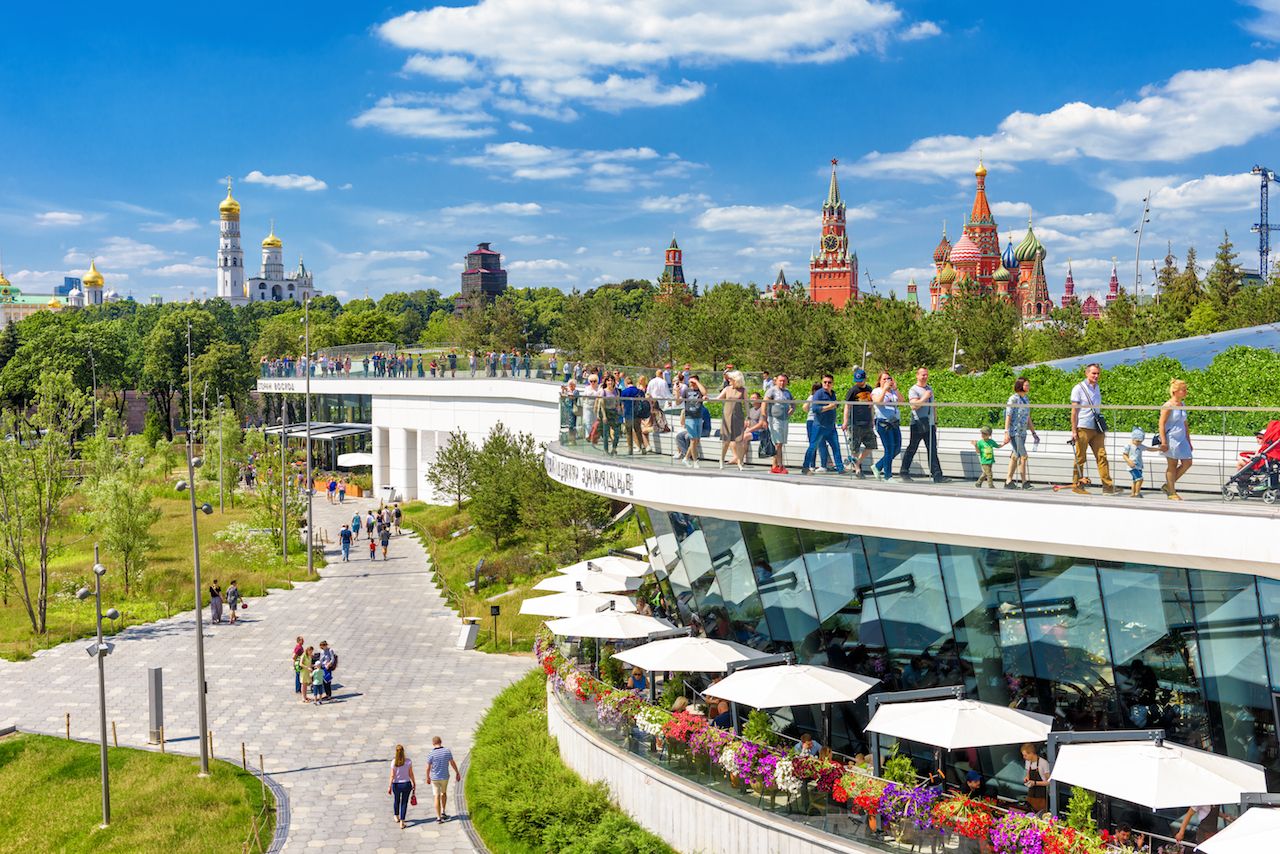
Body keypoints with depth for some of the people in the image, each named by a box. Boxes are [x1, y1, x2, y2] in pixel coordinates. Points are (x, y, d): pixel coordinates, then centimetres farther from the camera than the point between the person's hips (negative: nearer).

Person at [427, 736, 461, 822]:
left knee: (437, 797, 7)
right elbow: (453, 763, 0)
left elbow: (428, 768, -9)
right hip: (445, 777, 2)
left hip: (435, 778, -2)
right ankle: (443, 812, 23)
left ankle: (438, 817, 9)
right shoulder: (447, 751, -10)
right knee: (444, 793, 27)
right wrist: (457, 773, 13)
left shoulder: (431, 754, -16)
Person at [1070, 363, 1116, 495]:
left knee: (1102, 456, -1)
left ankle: (1108, 486, -3)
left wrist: (1102, 427, 19)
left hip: (1096, 429, 6)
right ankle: (1077, 485, 8)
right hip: (1083, 428, -6)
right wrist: (1074, 431, -12)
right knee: (1080, 458, 0)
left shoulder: (1097, 388, 16)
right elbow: (1074, 411, -7)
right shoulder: (1079, 388, -4)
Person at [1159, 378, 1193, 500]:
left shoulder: (1182, 405, 12)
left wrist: (1188, 441, 21)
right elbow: (1161, 423, -14)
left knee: (1187, 463, 4)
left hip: (1181, 439, 8)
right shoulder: (1168, 406, -11)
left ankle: (1168, 485, 17)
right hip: (1171, 439, -8)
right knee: (1172, 465, -1)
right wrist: (1163, 442, -19)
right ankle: (1172, 493, 9)